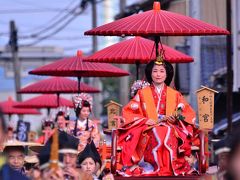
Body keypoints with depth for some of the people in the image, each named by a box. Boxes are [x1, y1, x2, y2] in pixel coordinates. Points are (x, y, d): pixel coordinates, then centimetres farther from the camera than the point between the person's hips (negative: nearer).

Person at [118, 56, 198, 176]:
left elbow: (189, 113, 14)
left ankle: (169, 168, -34)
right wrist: (145, 120, -8)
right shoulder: (142, 93, 15)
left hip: (170, 129, 1)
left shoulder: (175, 95, 18)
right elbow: (128, 112, 8)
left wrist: (176, 118, -7)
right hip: (148, 130, -1)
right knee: (155, 134, -38)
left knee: (167, 134, -37)